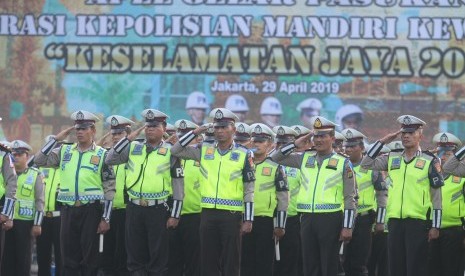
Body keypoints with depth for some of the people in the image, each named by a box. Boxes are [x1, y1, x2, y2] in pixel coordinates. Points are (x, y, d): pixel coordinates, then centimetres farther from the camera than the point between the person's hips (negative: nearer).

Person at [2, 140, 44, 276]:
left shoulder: (35, 175, 2)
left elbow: (39, 201, -1)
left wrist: (37, 224, -6)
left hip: (25, 222, -3)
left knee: (23, 256, 2)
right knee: (7, 256, 3)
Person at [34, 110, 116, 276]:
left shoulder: (102, 155, 0)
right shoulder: (65, 151, 10)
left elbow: (109, 189, -2)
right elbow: (39, 161, 4)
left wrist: (105, 219, -7)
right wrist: (56, 139, 1)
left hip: (91, 210, -3)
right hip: (68, 210, 3)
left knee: (89, 257, 1)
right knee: (68, 256, 5)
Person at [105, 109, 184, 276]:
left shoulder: (171, 152, -1)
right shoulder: (133, 148, 9)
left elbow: (178, 186, -1)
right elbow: (109, 160, 0)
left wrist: (175, 215, -6)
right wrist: (128, 138, -4)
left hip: (158, 210, -3)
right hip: (134, 208, 3)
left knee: (158, 257, 1)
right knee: (135, 256, 7)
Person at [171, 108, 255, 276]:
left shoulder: (244, 155, 0)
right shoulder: (205, 151, 8)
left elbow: (249, 190, 0)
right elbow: (176, 151, 11)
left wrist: (248, 220, -4)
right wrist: (195, 133, 2)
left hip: (231, 215, -3)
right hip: (208, 213, 3)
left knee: (231, 262, 1)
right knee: (208, 261, 6)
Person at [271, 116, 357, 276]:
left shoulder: (343, 163, 1)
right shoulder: (305, 159, 12)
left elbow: (349, 198, -1)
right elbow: (276, 158, 18)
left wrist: (347, 227, -7)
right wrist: (295, 145, 6)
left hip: (330, 219, -4)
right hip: (307, 219, 4)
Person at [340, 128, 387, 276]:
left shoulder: (371, 168, 0)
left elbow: (382, 195, 2)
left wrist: (380, 222, -2)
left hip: (363, 220, -3)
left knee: (359, 264, -3)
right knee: (346, 263, 4)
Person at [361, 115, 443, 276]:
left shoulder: (430, 161, 0)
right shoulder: (392, 159, 12)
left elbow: (436, 197, -1)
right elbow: (366, 164, 12)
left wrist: (435, 226, -6)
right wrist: (382, 142, 6)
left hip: (418, 222, -4)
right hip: (395, 221, 4)